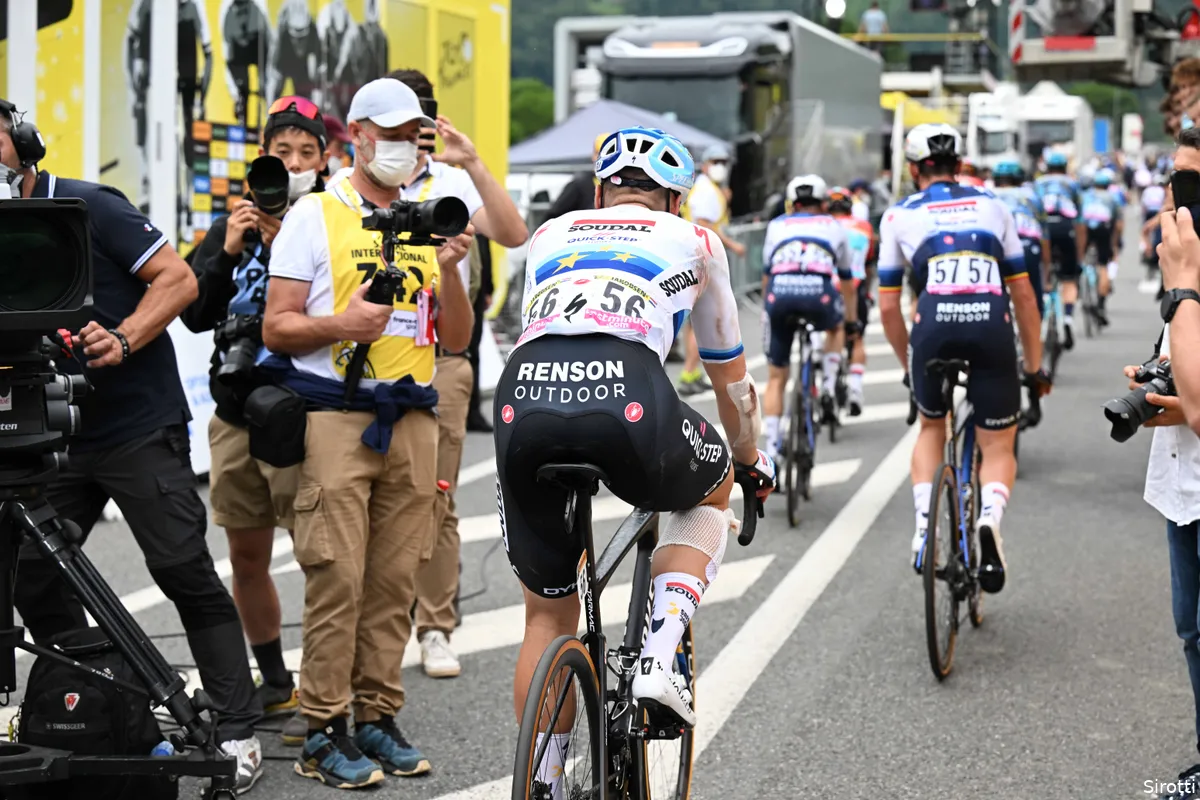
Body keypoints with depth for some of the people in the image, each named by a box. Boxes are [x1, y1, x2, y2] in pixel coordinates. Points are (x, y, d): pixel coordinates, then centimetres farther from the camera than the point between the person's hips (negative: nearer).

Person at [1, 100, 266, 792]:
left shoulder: (91, 208, -9)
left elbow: (179, 279, -11)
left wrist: (121, 339, -23)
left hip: (141, 428, -6)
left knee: (184, 570, -8)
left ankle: (239, 729, -2)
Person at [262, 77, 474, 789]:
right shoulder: (316, 215, 4)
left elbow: (457, 339, 13)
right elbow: (276, 327, -1)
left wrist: (450, 270, -3)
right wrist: (341, 324, -18)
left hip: (412, 419, 4)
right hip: (335, 416, -4)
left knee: (394, 579, 4)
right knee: (337, 577, -8)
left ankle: (379, 716, 12)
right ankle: (324, 731, -3)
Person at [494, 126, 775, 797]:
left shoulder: (549, 236, 35)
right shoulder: (694, 240, 30)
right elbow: (730, 376, 41)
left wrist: (556, 440, 62)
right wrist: (751, 461, 59)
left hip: (524, 395, 3)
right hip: (626, 395, -2)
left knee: (548, 614, 20)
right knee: (712, 491, 31)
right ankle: (660, 661, 12)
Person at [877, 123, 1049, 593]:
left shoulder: (899, 216, 18)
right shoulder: (992, 207, 22)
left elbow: (887, 306, 17)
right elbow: (1023, 293, 21)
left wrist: (909, 363, 30)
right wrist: (1034, 364, 28)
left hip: (934, 326, 0)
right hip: (992, 326, 0)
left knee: (931, 428, 27)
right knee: (998, 447, 12)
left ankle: (924, 526, 10)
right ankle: (990, 520, -17)